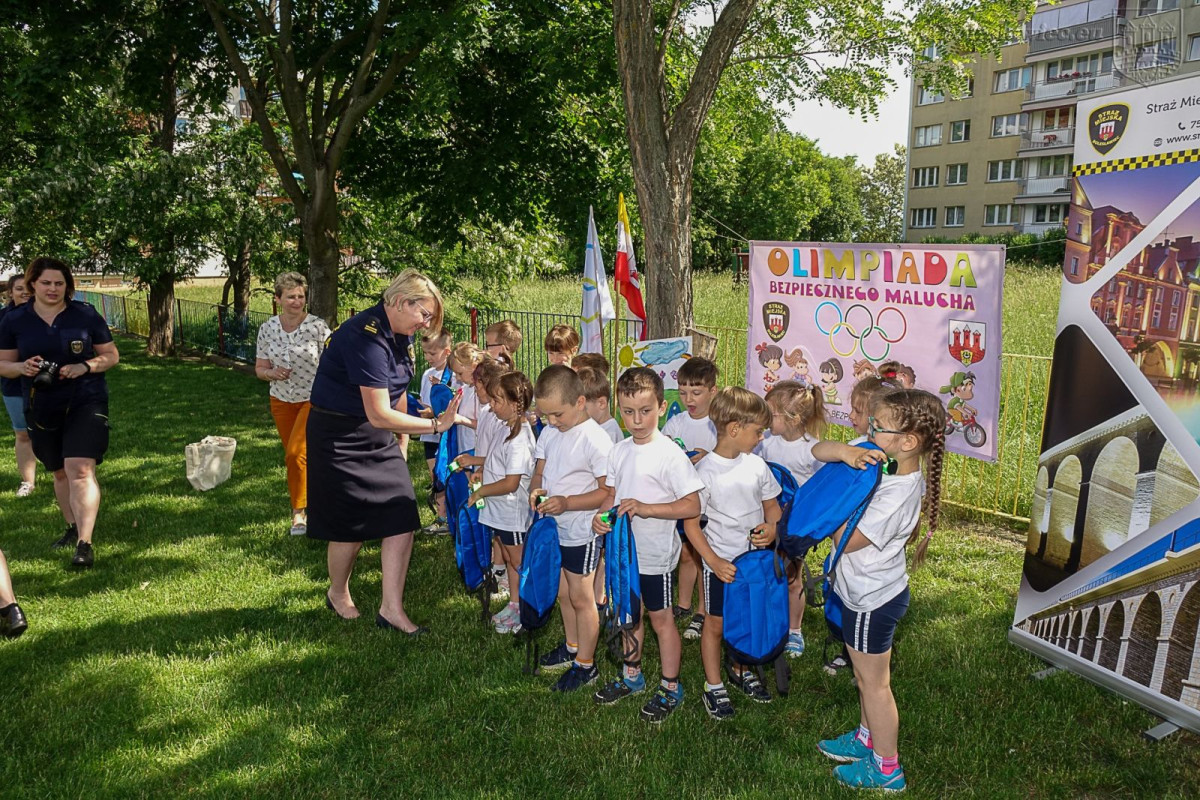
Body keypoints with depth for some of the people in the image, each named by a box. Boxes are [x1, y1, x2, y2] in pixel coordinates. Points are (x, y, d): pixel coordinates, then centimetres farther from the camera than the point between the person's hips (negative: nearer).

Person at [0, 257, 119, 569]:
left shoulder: (86, 315, -4)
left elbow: (111, 355, 1)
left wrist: (84, 367, -17)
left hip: (85, 403, -3)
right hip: (42, 409, 4)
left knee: (80, 470, -16)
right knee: (60, 473, 17)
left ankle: (85, 544, -16)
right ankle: (73, 528, 36)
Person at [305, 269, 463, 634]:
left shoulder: (399, 334, 3)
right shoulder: (366, 337, -27)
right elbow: (379, 414, -28)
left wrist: (400, 443, 16)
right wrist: (435, 425, -25)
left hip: (379, 437, 8)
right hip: (340, 436, -8)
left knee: (402, 519, -2)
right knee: (351, 528, 5)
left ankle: (391, 608, 8)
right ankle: (337, 594, 33)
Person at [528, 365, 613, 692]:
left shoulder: (596, 440, -21)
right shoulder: (549, 433, 1)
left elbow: (608, 491, -20)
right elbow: (539, 471, 10)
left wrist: (567, 502, -29)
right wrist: (536, 490, -13)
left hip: (581, 531, -7)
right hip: (553, 527, 7)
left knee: (580, 596, 5)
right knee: (562, 593, 21)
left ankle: (586, 664, 20)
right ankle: (572, 647, 41)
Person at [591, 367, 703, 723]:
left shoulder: (670, 454, -18)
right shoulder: (620, 450, 2)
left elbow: (693, 505, -21)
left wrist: (645, 508, -30)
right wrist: (601, 515, -9)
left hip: (655, 553, -6)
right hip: (623, 548, 6)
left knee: (660, 617, 8)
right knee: (629, 613, 20)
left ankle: (670, 688, 24)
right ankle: (632, 675, 39)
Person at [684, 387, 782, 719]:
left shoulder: (756, 465, -3)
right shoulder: (705, 471, -17)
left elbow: (772, 506, 10)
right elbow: (691, 523, -13)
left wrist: (772, 527, -13)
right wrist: (714, 562, -20)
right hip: (720, 563, -4)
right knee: (716, 624, 10)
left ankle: (741, 670, 43)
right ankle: (714, 686, 28)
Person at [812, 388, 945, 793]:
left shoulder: (896, 496, -33)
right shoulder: (876, 458, -10)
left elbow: (846, 541, -25)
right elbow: (818, 450, -9)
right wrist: (845, 451, -28)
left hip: (872, 599, -8)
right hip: (865, 590, 8)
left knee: (873, 682, 11)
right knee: (866, 676, 26)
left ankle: (887, 769, 30)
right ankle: (867, 738, 47)